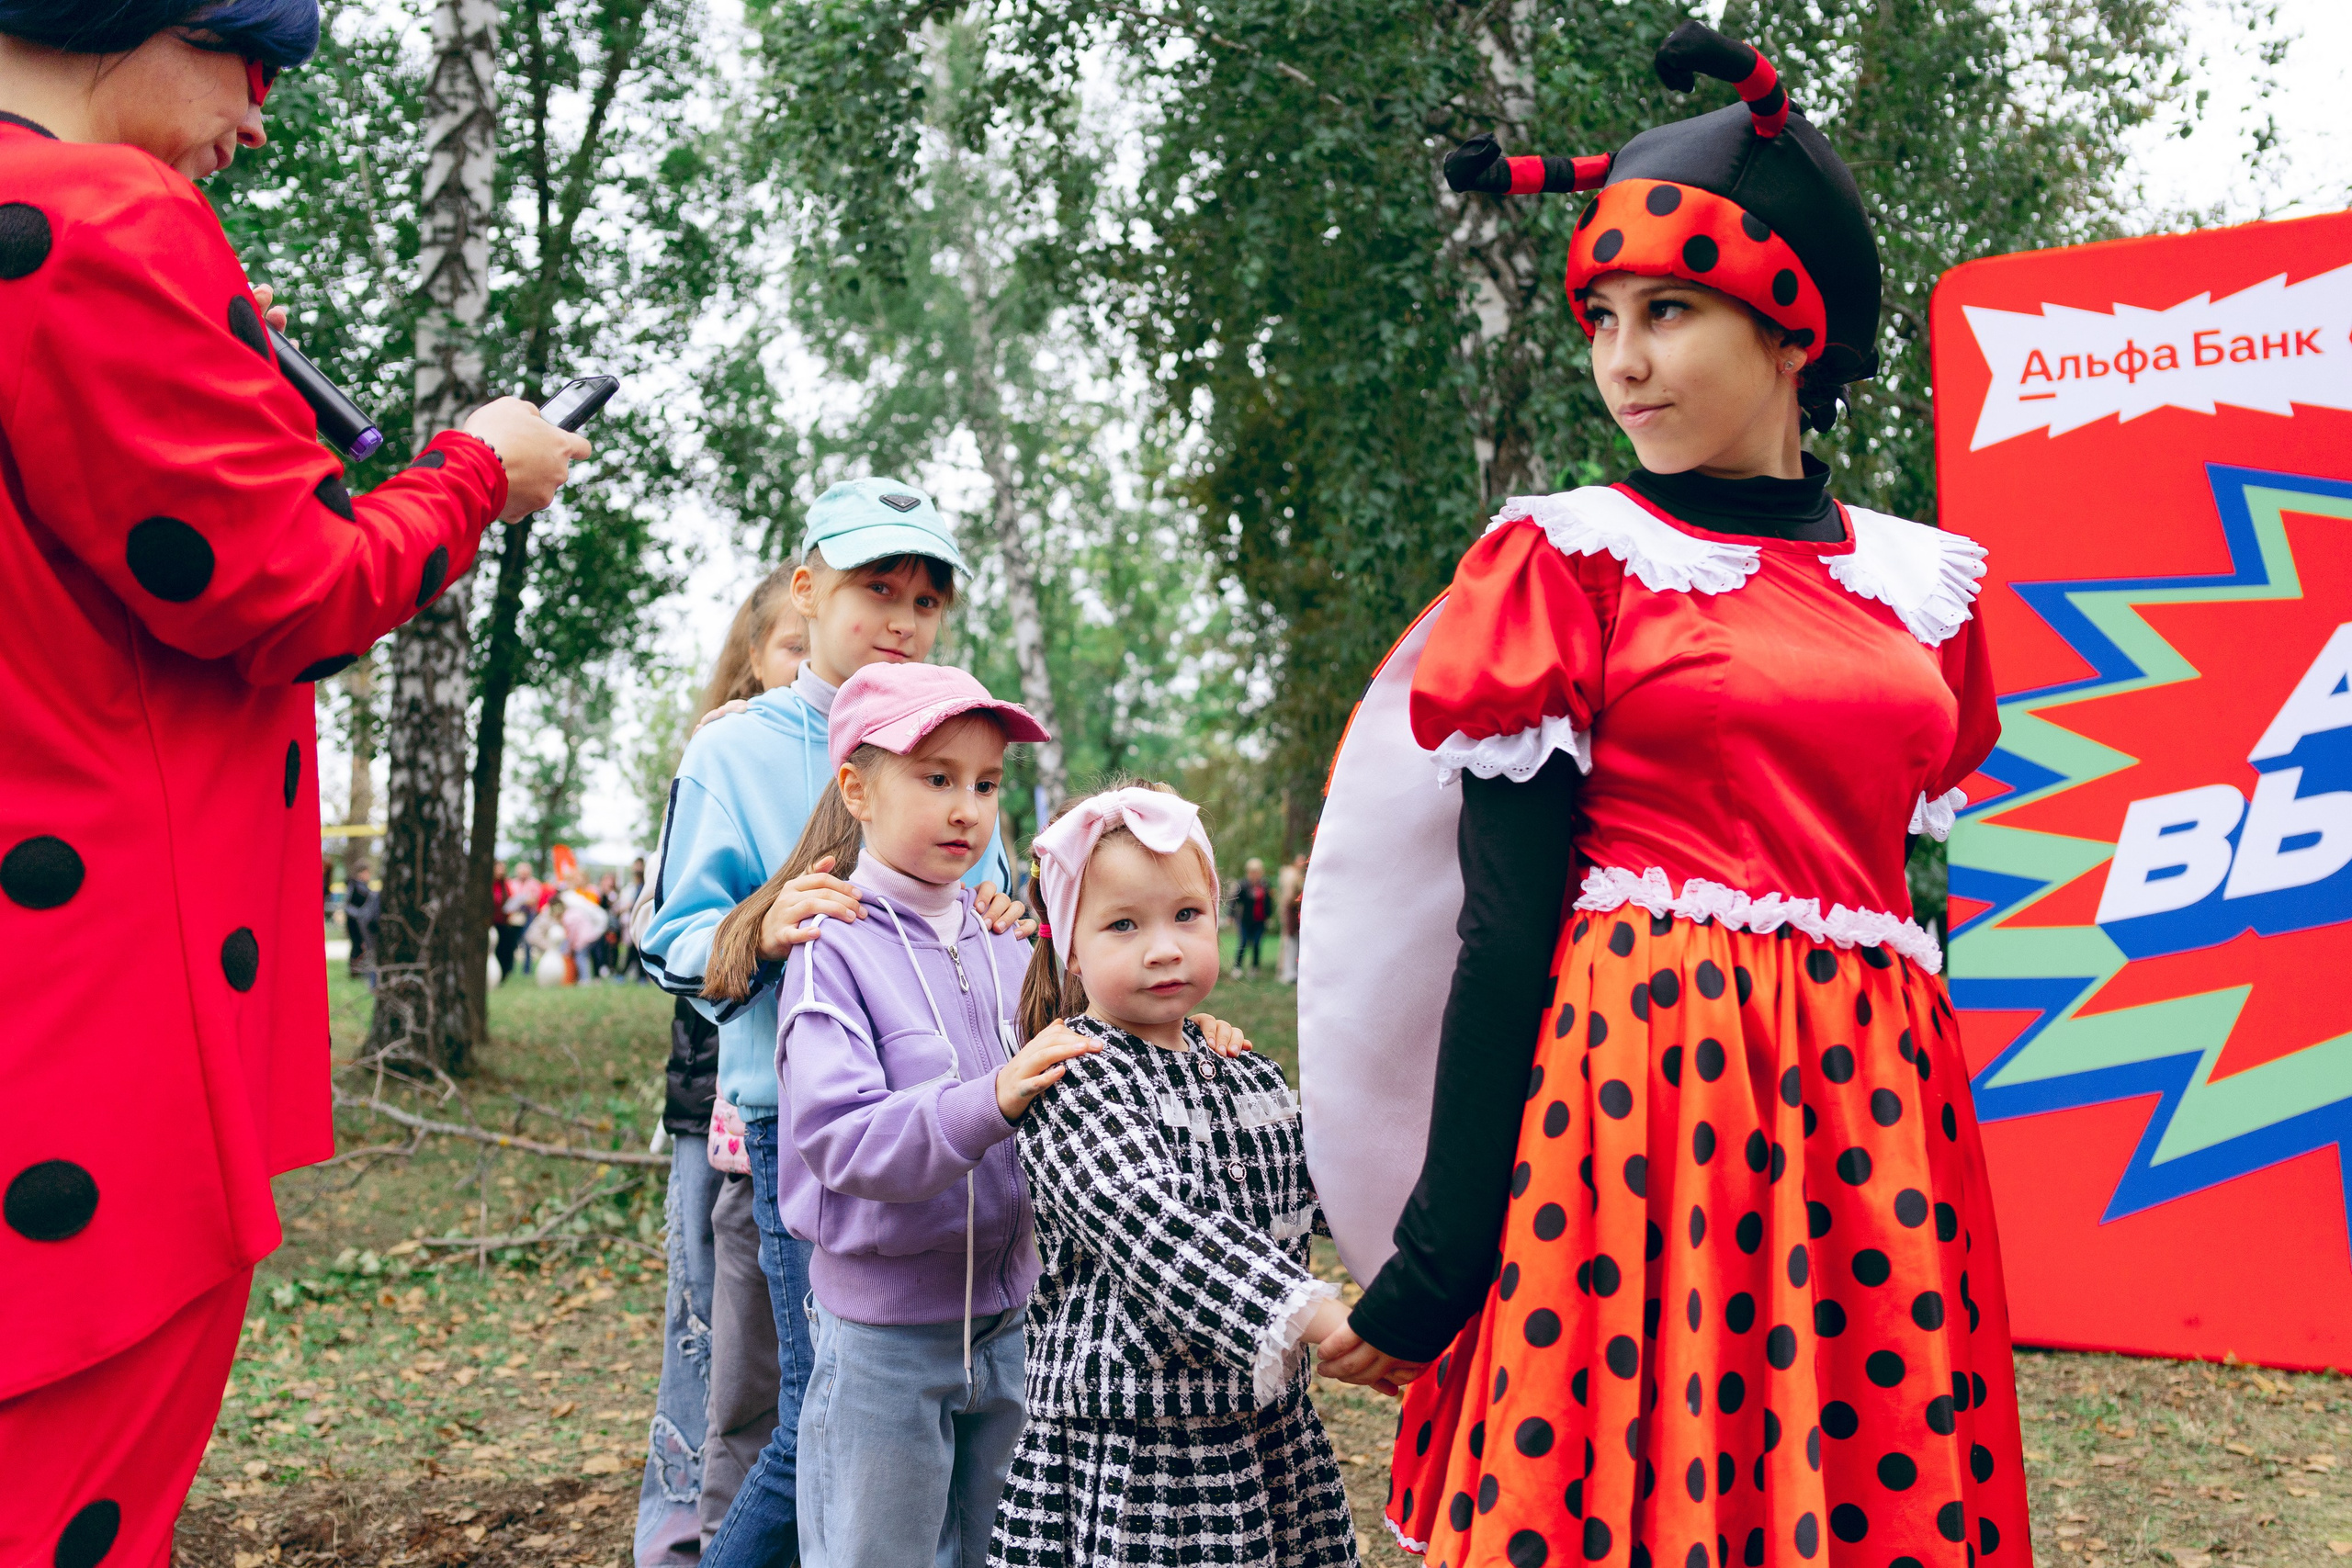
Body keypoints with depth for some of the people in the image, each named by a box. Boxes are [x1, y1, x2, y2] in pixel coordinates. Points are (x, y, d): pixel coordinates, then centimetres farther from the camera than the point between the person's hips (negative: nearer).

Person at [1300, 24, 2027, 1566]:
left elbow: (1893, 883, 16)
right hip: (1635, 1080, -4)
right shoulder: (1569, 560, 0)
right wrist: (1435, 1259, -8)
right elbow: (1507, 925, -5)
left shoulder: (1921, 584, 12)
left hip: (1870, 1110, 4)